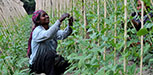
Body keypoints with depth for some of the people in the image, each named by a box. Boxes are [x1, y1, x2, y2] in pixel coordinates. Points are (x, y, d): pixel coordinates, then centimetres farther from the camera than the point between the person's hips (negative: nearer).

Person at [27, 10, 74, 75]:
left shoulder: (51, 28, 3)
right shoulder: (37, 31, -18)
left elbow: (62, 35, -16)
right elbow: (48, 35, -40)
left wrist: (69, 25, -33)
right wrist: (60, 20, -42)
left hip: (50, 61, 6)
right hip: (37, 64, -6)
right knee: (49, 54, -33)